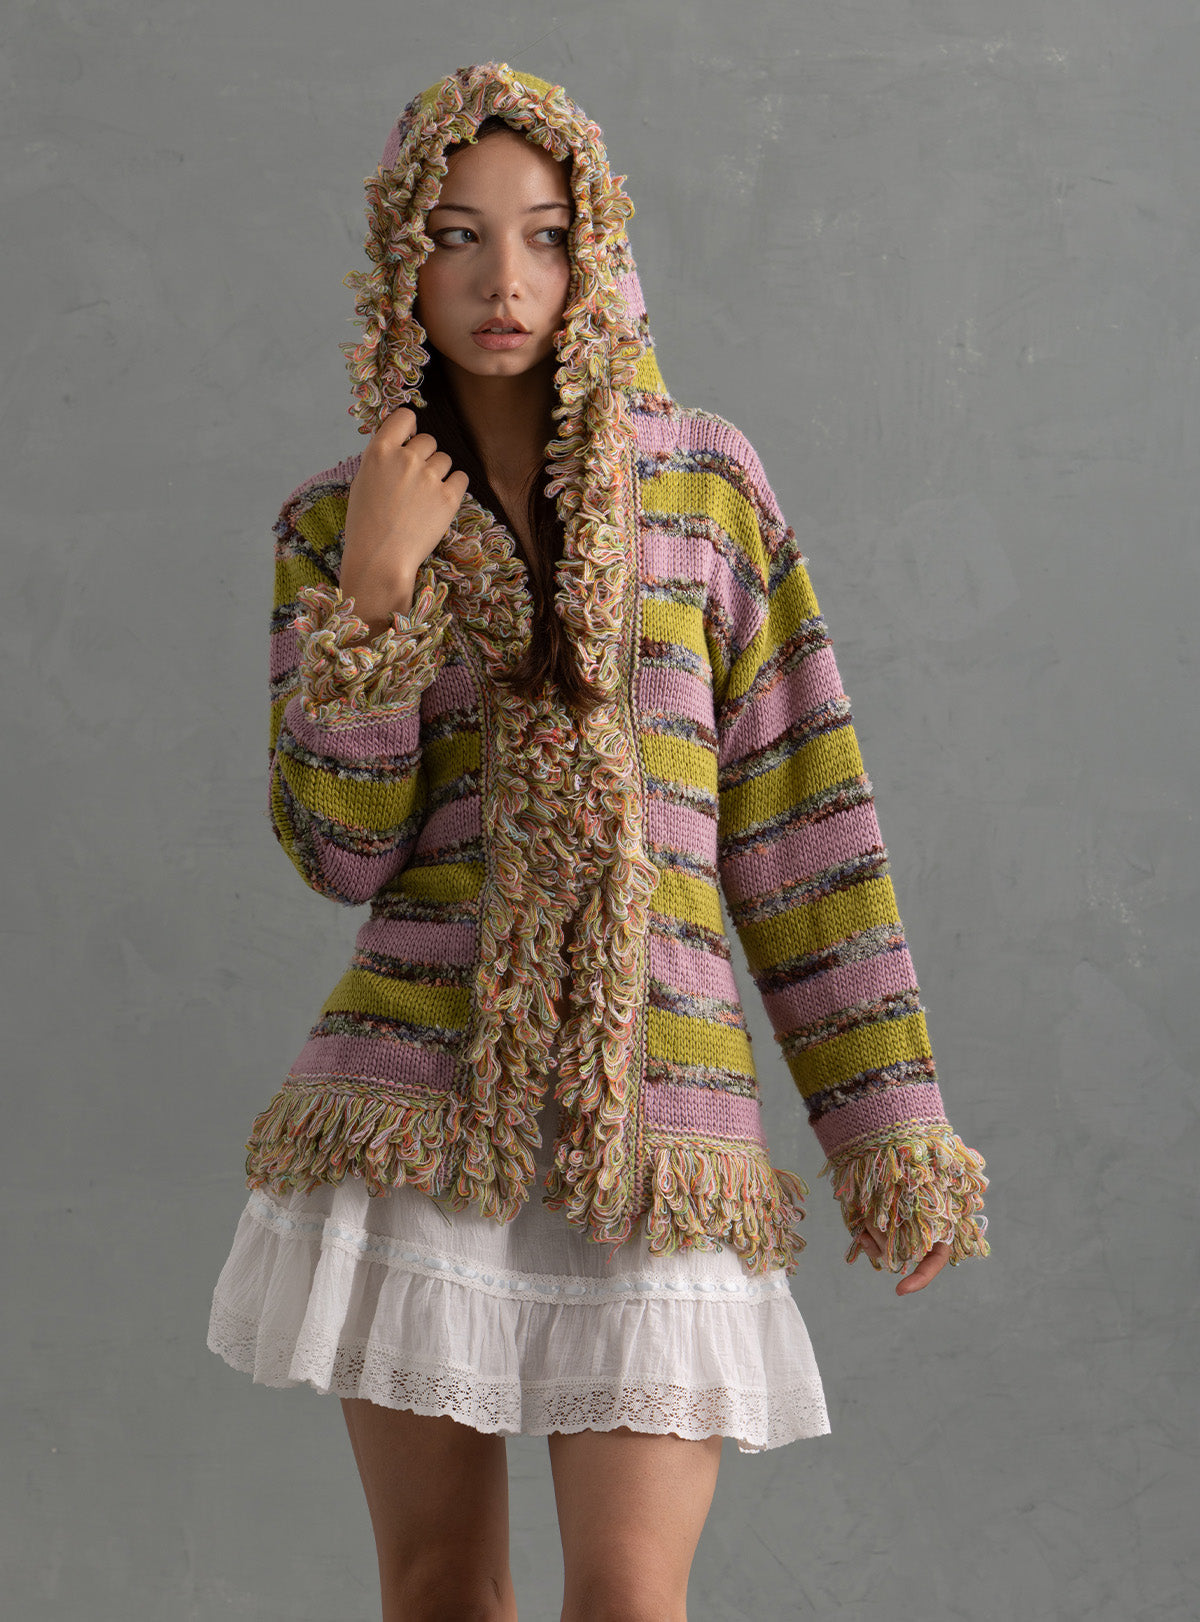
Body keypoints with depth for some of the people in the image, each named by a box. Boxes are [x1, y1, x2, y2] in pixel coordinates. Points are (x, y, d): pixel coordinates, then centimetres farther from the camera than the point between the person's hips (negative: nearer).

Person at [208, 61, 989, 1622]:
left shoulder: (705, 480, 4)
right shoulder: (338, 522, 6)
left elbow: (798, 816, 3)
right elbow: (340, 851, -1)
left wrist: (892, 1116, 0)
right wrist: (378, 589, -12)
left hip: (654, 1107, -1)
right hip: (420, 1095, 1)